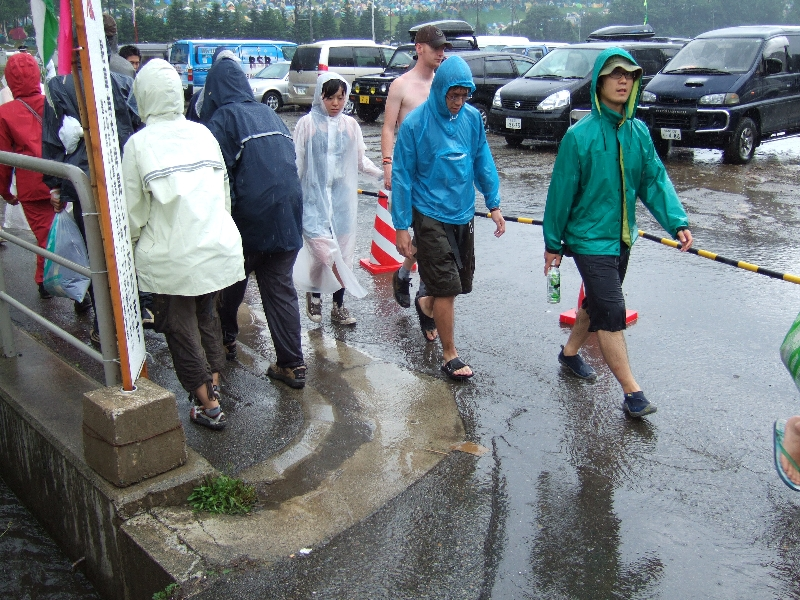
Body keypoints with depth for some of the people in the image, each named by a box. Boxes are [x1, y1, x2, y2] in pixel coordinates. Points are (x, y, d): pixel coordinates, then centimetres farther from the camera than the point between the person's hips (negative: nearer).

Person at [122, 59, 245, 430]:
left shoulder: (139, 144, -11)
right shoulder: (203, 134, 2)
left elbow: (133, 211, -7)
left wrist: (131, 246, 11)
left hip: (169, 258, -4)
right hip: (219, 248, 4)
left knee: (181, 329, 10)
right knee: (207, 317, 24)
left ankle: (207, 404, 16)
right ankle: (214, 384, 32)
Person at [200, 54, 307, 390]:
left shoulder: (222, 118, -5)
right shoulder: (269, 115, 15)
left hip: (249, 218, -5)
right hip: (288, 215, 5)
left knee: (232, 282, 18)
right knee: (281, 289, 7)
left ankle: (226, 339, 36)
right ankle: (292, 365, 6)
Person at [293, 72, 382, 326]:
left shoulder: (350, 125, 6)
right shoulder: (307, 124, -3)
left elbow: (361, 160, 11)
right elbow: (297, 162, 0)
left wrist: (382, 173, -5)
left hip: (342, 198, 4)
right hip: (315, 197, -3)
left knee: (343, 250, 5)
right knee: (323, 249, -13)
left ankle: (338, 305, 17)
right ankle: (314, 292, 15)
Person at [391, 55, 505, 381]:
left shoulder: (472, 117, -1)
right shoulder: (415, 124, -14)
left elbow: (483, 162, 10)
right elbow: (402, 177, -9)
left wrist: (494, 204, 6)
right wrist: (401, 226, -9)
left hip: (463, 214, 5)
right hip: (430, 216, -5)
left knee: (461, 281, 15)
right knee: (447, 287, -5)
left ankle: (425, 304, 47)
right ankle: (450, 356, 10)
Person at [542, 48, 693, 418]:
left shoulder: (639, 133, 1)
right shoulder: (580, 135, -16)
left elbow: (655, 180, 2)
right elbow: (562, 191, -11)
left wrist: (676, 221, -12)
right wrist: (553, 242, -6)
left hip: (622, 237, 7)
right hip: (589, 239, -7)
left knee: (596, 303, 21)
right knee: (611, 313, -9)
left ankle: (570, 352, 44)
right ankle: (632, 392, -3)